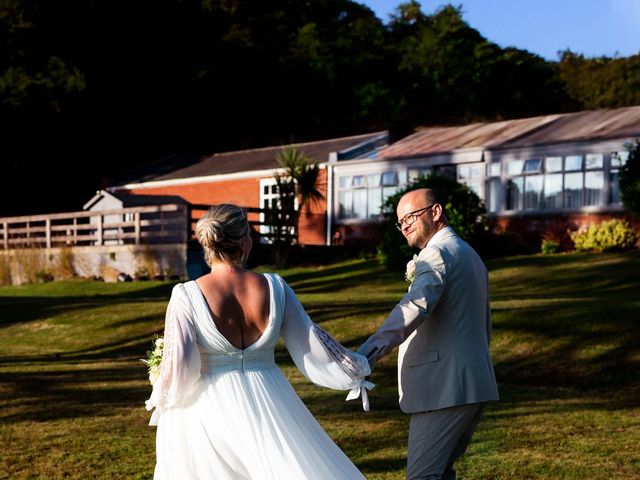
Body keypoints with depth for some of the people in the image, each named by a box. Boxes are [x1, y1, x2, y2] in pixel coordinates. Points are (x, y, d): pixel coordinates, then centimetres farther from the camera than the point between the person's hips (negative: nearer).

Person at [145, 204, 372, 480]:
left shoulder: (187, 296, -12)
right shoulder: (274, 287, -5)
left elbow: (177, 367, -13)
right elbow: (312, 342, 3)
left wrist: (160, 399, 8)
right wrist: (356, 368, 18)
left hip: (210, 412, -1)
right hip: (269, 404, 1)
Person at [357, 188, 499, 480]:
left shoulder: (438, 253, -10)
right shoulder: (470, 256, 22)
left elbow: (414, 307, -28)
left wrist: (368, 353, -39)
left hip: (444, 388, -10)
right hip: (474, 386, 10)